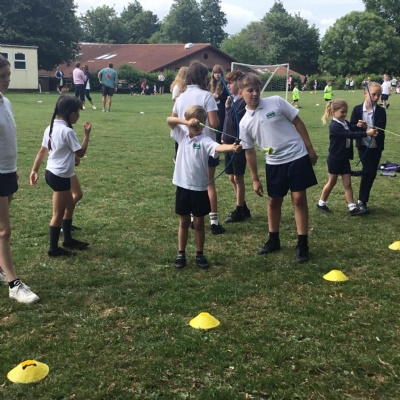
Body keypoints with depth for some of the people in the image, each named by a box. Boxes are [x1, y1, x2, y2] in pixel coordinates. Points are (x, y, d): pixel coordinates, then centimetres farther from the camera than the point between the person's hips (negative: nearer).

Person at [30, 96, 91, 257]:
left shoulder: (51, 128, 6)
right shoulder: (67, 131, -20)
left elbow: (42, 151, 11)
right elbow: (81, 152, -14)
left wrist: (34, 170, 15)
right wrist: (87, 134, -6)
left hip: (51, 173, 10)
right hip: (60, 177, -10)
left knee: (69, 206, 23)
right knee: (58, 214, 2)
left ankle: (68, 239, 34)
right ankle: (54, 248, 13)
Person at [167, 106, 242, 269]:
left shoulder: (204, 140, -10)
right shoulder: (182, 134, 3)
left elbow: (217, 147, -29)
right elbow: (169, 119, -8)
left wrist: (231, 147, -50)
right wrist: (186, 122, -23)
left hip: (199, 188, -2)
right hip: (183, 186, 2)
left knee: (199, 223, 9)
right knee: (184, 222, 13)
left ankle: (200, 255, 23)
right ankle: (181, 254, 23)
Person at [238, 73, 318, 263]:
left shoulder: (276, 102, -7)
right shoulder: (244, 123, 0)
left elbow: (298, 123, -2)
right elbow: (250, 152, 6)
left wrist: (310, 148, -4)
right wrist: (255, 179, 6)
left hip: (297, 157, -3)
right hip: (274, 164, 3)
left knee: (299, 199, -3)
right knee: (273, 201, 11)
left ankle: (302, 245, 5)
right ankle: (273, 240, 29)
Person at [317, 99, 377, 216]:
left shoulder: (346, 123, 5)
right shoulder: (334, 126, -21)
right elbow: (350, 135, -31)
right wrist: (366, 133, -35)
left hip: (345, 158, 7)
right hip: (335, 159, -7)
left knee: (347, 183, 5)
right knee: (332, 182, 7)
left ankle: (352, 207, 6)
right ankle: (321, 203, 24)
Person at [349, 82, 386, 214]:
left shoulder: (381, 111, -7)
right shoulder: (357, 109, -7)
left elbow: (381, 130, -18)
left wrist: (367, 127, -36)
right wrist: (358, 126, -28)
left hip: (376, 147, 2)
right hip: (363, 146, -2)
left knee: (372, 173, 7)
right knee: (368, 171, -13)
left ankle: (363, 200, 22)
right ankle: (362, 201, 1)